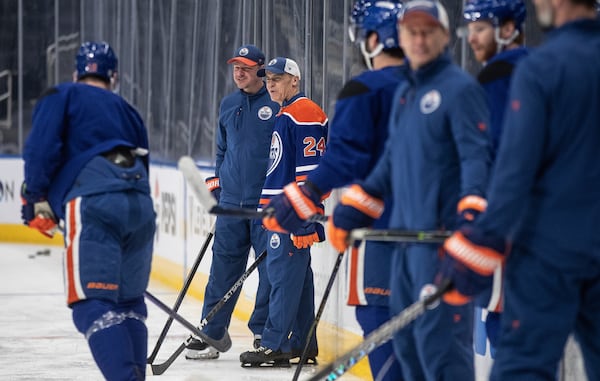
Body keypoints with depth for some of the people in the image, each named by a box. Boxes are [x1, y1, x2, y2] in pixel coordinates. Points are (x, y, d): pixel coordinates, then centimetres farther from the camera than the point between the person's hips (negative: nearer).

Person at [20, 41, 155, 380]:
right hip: (140, 205, 6)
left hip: (93, 202, -5)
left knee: (93, 304, -10)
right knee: (129, 303, 19)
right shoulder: (128, 112, 31)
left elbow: (42, 146, -3)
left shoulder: (62, 96, 16)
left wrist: (36, 199, 2)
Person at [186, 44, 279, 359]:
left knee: (270, 268, -1)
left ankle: (263, 332, 9)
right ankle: (213, 334, 8)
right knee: (223, 267, 4)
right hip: (231, 200, 5)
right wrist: (218, 185, 19)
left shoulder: (278, 105, -4)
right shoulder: (228, 105, 13)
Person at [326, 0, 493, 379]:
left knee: (438, 334, -14)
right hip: (405, 232, 9)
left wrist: (471, 212, -28)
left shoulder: (460, 88, -7)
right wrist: (351, 211, 22)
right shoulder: (404, 92, 19)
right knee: (405, 335, 13)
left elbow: (477, 155, -15)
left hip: (442, 235, -9)